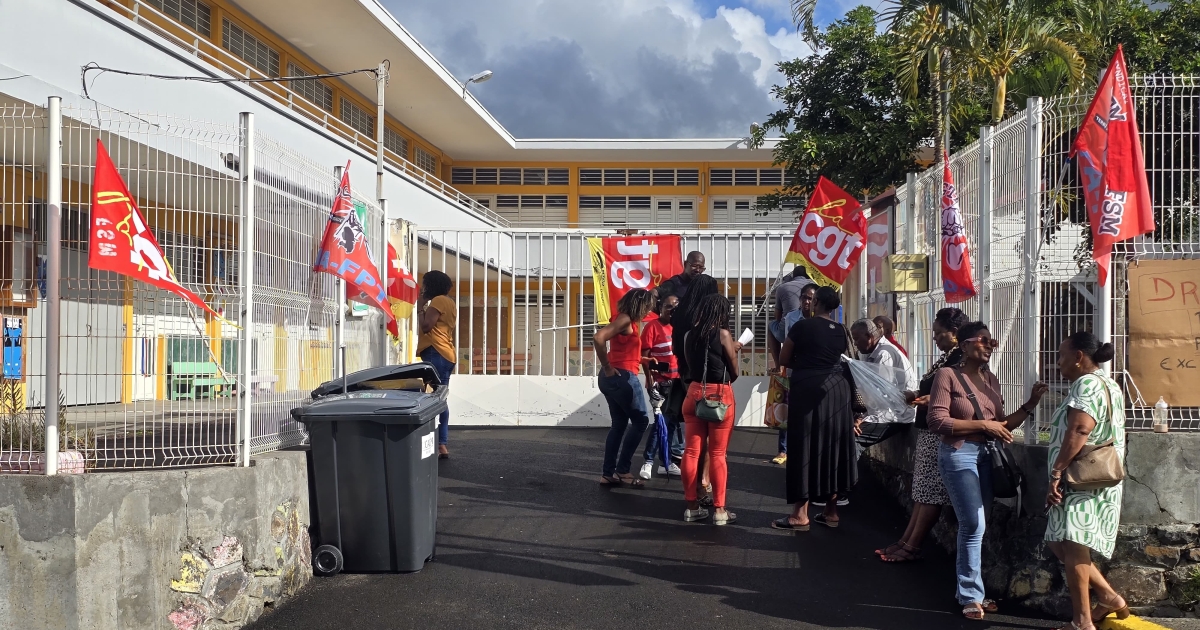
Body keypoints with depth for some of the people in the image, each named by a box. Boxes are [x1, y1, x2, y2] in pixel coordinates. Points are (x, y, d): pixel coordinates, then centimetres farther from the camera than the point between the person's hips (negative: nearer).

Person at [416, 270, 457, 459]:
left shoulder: (438, 301, -7)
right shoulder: (448, 302, 23)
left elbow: (426, 326, -16)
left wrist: (421, 307, -2)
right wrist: (424, 307, 14)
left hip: (436, 353, -11)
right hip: (445, 354, 11)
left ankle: (439, 445, -16)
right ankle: (442, 444, 9)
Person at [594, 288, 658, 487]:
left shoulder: (627, 320, 16)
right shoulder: (624, 319, -13)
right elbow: (598, 338, -26)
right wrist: (607, 367, -18)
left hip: (615, 378, 9)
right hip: (622, 376, -9)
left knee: (619, 424, 13)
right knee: (640, 420, 2)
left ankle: (608, 474, 13)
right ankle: (622, 470, 3)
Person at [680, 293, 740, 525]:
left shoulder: (690, 334, 5)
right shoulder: (722, 334, -9)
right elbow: (734, 372, -5)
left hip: (694, 393, 5)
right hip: (720, 395, -5)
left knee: (691, 451, 7)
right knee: (717, 454, 1)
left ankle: (691, 506, 14)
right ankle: (719, 509, 5)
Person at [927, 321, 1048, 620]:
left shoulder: (991, 379, 10)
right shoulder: (947, 375, -10)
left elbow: (1000, 425, 12)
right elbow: (937, 421, -17)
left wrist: (1031, 404, 2)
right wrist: (982, 424, -19)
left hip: (985, 455, 6)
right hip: (958, 455, -6)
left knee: (972, 527, 12)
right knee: (974, 525, -8)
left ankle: (970, 592, 22)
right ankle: (971, 596, 5)